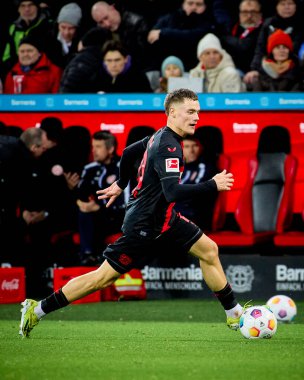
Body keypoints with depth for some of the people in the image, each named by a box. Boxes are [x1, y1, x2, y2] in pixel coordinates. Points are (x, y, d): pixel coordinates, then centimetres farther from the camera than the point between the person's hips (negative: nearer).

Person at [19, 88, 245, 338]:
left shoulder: (160, 136, 5)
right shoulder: (168, 147, -25)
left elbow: (129, 152, 21)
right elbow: (173, 192, -37)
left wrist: (121, 184, 36)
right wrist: (212, 185, -32)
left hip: (164, 218, 10)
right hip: (144, 226, -10)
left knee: (209, 250, 6)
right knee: (105, 277, -3)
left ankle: (234, 314, 16)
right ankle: (37, 310, 7)